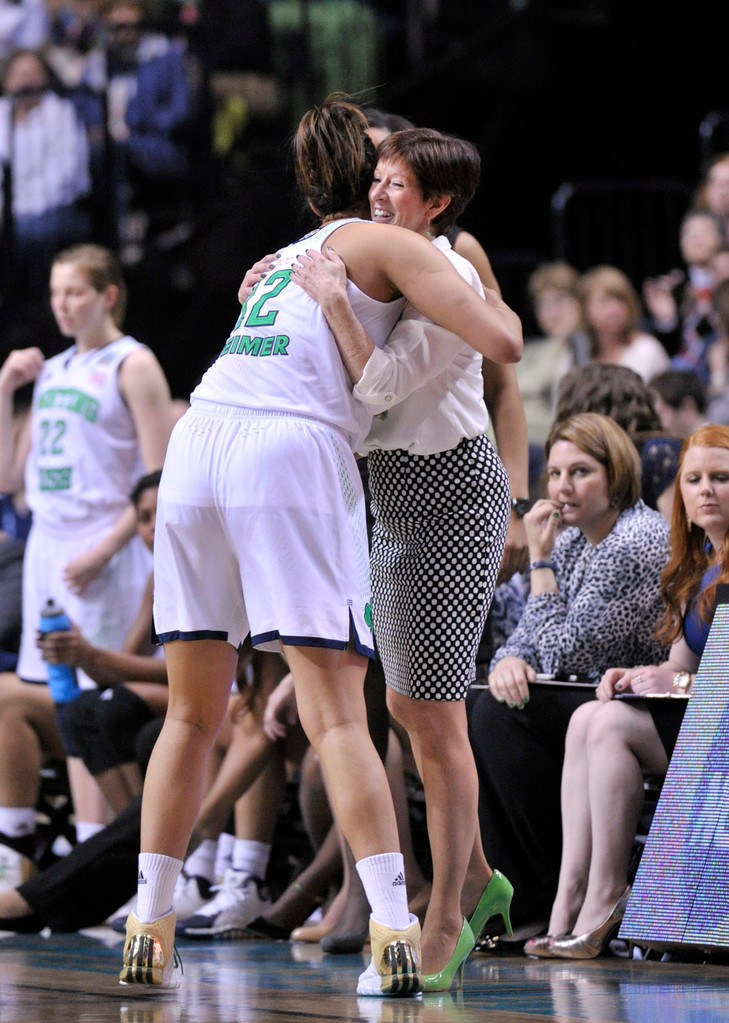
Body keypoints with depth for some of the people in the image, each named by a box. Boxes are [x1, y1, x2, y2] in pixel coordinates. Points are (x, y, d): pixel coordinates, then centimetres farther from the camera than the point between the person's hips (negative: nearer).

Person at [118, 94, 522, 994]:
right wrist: (496, 300, 22)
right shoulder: (385, 244, 11)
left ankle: (149, 927, 10)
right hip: (293, 452, -5)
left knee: (191, 714, 13)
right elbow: (501, 344, 1)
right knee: (335, 716, -8)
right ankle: (394, 931, -16)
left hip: (196, 443, 6)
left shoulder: (287, 259, 31)